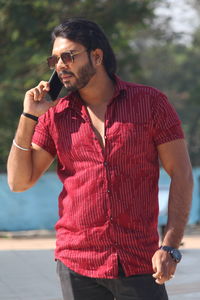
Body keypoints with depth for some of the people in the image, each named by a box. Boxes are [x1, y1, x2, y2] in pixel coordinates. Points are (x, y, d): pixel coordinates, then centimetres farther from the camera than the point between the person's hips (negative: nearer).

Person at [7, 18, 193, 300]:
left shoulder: (150, 102, 1)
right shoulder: (55, 115, 7)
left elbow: (181, 174, -1)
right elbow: (19, 181, 5)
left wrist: (170, 246, -9)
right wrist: (29, 117, -3)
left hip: (139, 264, -2)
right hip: (77, 265, 2)